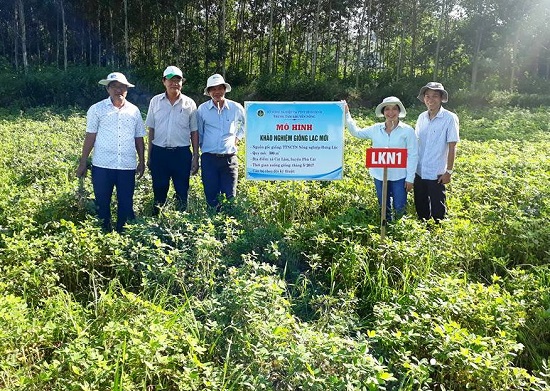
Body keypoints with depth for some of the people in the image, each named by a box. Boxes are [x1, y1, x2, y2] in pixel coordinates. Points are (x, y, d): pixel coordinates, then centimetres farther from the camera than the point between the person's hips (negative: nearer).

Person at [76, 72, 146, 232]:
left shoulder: (134, 111, 9)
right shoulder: (97, 109, 2)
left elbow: (139, 139, 13)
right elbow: (90, 137, 2)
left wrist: (142, 162, 10)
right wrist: (83, 163, 0)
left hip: (128, 166, 2)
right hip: (102, 165, -2)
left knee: (126, 204, 7)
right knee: (102, 204, 8)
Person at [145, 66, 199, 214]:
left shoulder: (189, 103, 1)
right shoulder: (155, 101, 4)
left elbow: (194, 132, 4)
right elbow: (151, 130, 8)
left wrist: (195, 158, 0)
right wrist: (149, 156, 6)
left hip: (182, 153, -1)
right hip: (159, 152, 1)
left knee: (182, 191, 6)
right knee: (159, 191, 9)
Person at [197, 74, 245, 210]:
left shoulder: (236, 108, 2)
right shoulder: (202, 109, 1)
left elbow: (246, 124, 22)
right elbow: (198, 132, 13)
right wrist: (203, 146, 11)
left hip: (229, 158, 0)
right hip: (209, 158, 0)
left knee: (230, 196, 3)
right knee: (211, 196, 3)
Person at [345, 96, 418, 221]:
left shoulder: (407, 131, -6)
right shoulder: (376, 129, 3)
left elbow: (413, 156, -6)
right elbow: (355, 131, 15)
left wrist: (410, 178, -8)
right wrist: (347, 114, 7)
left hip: (399, 176, -3)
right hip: (380, 175, 3)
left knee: (399, 209, 3)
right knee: (384, 208, 16)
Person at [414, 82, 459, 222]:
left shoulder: (450, 118, -11)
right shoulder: (422, 117, 4)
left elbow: (452, 146, -10)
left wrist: (449, 171, -10)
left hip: (436, 173, -5)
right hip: (419, 172, 5)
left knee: (437, 209, 7)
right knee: (420, 207, 17)